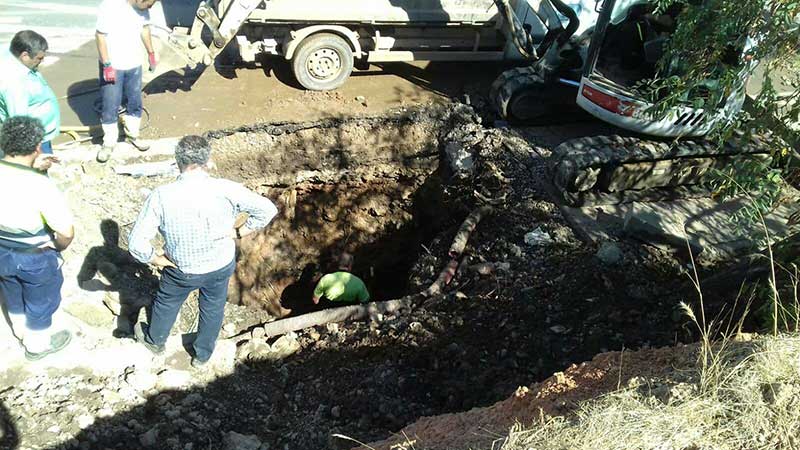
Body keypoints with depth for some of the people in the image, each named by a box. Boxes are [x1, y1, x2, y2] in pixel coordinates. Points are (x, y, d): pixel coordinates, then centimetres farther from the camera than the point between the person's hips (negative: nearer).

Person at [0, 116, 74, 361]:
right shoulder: (41, 185, -33)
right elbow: (67, 232, -28)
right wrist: (57, 248, -8)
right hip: (35, 259, -6)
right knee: (40, 302, 22)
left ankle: (21, 330, 59)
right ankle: (38, 345, 45)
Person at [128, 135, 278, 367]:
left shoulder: (161, 196, -27)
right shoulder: (226, 190, -27)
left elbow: (137, 243, -26)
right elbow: (267, 210, -21)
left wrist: (156, 259, -7)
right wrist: (239, 232, -10)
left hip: (182, 270, 0)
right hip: (221, 266, 1)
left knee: (166, 303, 31)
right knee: (213, 308, 29)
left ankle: (154, 340, 60)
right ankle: (203, 354, 51)